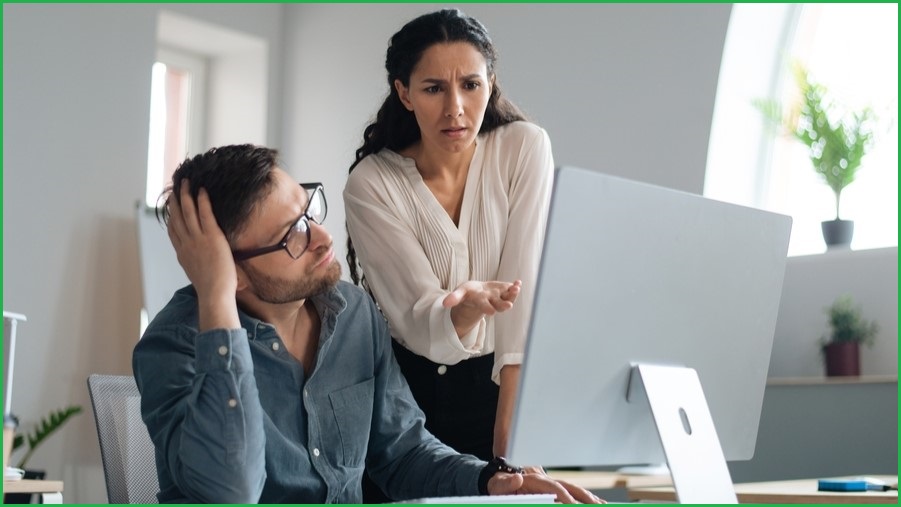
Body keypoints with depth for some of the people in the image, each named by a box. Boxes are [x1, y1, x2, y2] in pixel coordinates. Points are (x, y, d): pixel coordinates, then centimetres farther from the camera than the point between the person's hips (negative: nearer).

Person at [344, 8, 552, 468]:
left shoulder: (525, 148, -7)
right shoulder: (370, 185, -10)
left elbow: (524, 290, -13)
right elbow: (418, 324, -15)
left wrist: (508, 432, -18)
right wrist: (466, 308, -39)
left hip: (506, 385, 1)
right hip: (412, 391, 0)